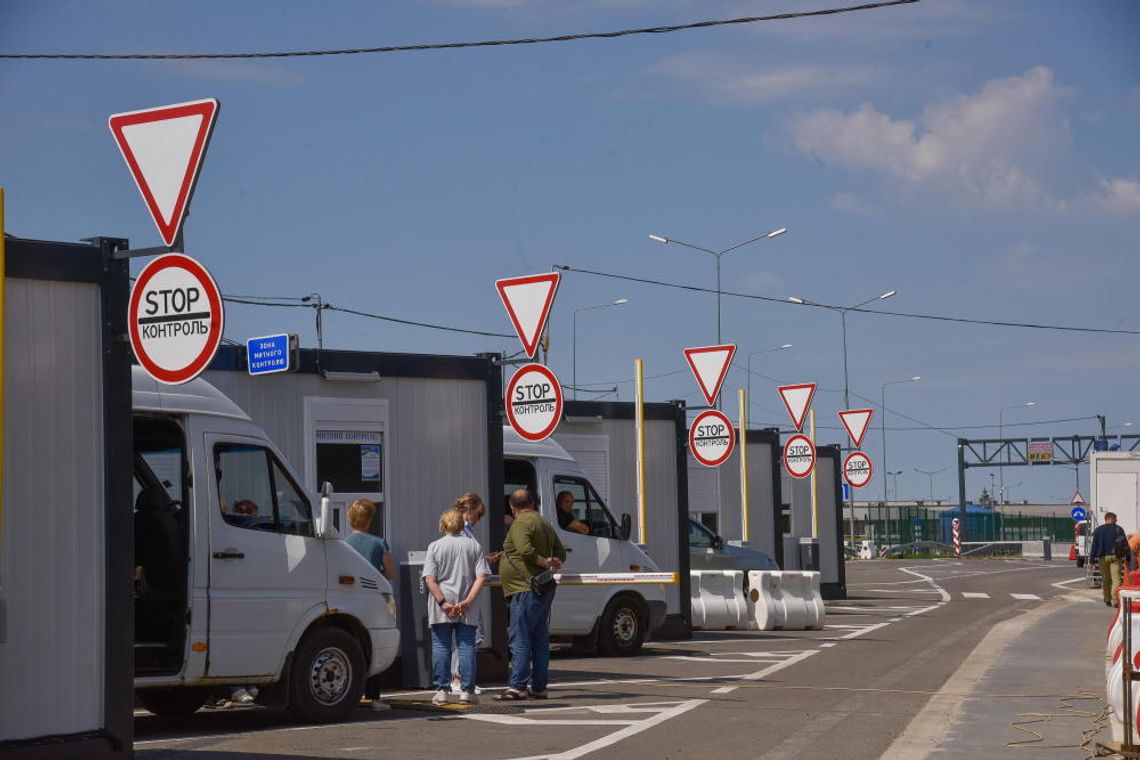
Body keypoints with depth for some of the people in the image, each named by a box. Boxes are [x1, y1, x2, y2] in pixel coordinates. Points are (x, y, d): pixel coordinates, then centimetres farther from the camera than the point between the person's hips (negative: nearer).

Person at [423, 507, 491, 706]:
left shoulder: (435, 546, 0)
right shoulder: (473, 545, 4)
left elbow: (430, 579, -9)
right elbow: (481, 577, -5)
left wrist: (442, 602, -10)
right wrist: (468, 601, -9)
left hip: (441, 609, -1)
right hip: (467, 610, 1)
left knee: (441, 647, 5)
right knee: (467, 647, 4)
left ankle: (442, 690, 4)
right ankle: (467, 691, 1)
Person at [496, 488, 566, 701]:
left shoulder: (521, 523, -9)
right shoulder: (544, 524, 21)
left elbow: (525, 550, -25)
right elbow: (561, 553, 28)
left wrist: (544, 562, -14)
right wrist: (552, 563, 12)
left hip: (526, 590, -9)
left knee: (520, 639, -10)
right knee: (540, 639, 11)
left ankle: (518, 686, -14)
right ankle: (539, 687, 13)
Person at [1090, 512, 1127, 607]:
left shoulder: (1098, 530, 7)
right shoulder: (1119, 529, 2)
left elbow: (1094, 546, 4)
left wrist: (1092, 559, 5)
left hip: (1103, 558, 3)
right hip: (1115, 557, -3)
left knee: (1105, 580, 13)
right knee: (1116, 579, -6)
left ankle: (1107, 600, 17)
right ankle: (1115, 600, -18)